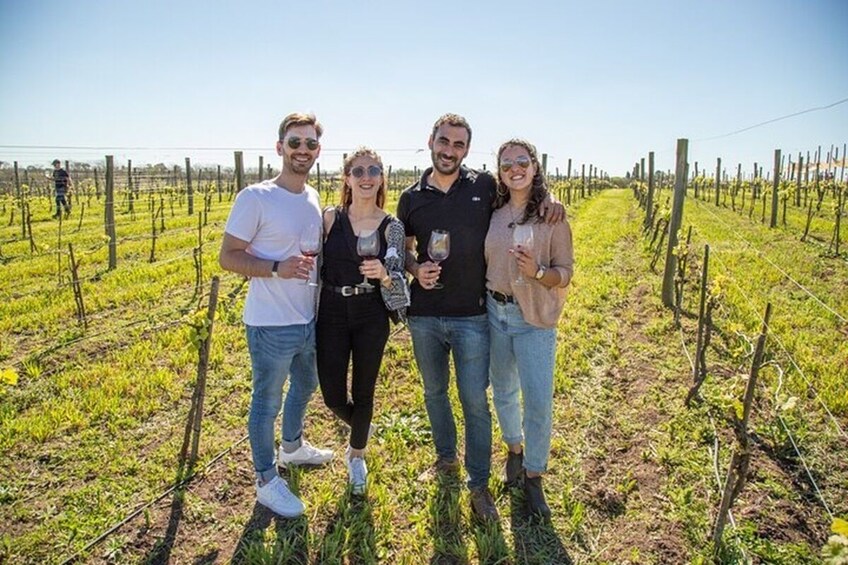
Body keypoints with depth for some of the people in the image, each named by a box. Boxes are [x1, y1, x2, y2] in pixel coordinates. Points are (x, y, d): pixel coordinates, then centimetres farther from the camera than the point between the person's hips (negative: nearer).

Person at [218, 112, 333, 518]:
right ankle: (267, 480, 29)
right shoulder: (255, 198, -16)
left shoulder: (313, 197, 6)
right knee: (267, 403, 9)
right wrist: (276, 268, -28)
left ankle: (292, 448, 51)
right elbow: (227, 256, -15)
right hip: (271, 326, -8)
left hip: (309, 320, 8)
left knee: (305, 387, 26)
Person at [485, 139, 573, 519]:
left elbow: (565, 272, -6)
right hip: (494, 312, 4)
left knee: (538, 402, -3)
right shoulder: (493, 213, 3)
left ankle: (533, 477, 18)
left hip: (535, 320, -3)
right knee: (503, 391, 17)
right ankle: (514, 450, 43)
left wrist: (537, 272, -25)